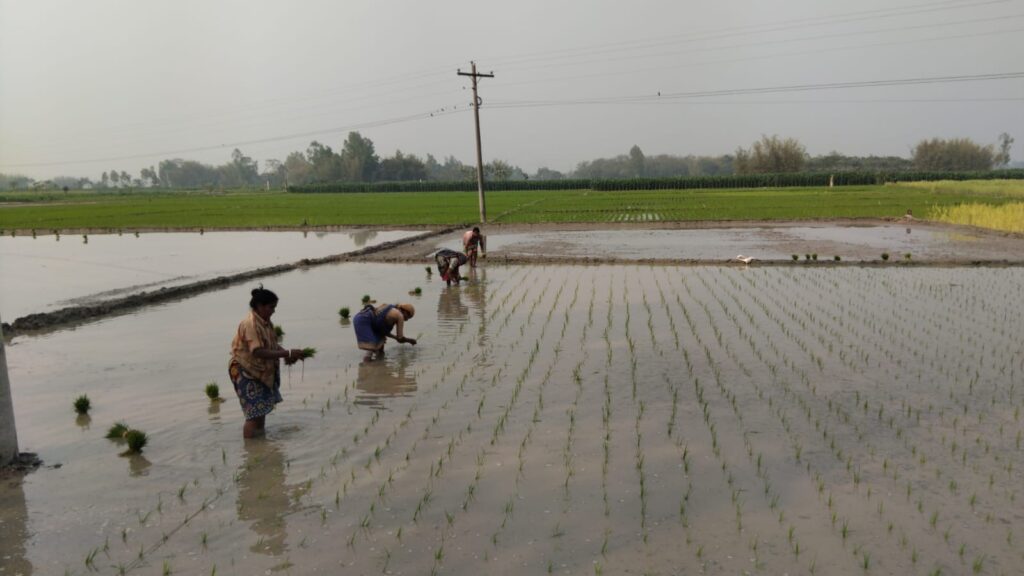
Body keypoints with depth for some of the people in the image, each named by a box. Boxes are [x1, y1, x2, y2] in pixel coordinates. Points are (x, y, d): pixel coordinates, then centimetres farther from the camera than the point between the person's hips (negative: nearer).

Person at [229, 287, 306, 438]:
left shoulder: (265, 322, 3)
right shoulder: (250, 324, -24)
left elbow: (273, 344, 8)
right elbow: (258, 352, -31)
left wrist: (287, 353, -13)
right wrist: (287, 354, -30)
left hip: (260, 372, 9)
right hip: (246, 373, -9)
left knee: (261, 410, 17)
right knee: (254, 414, -8)